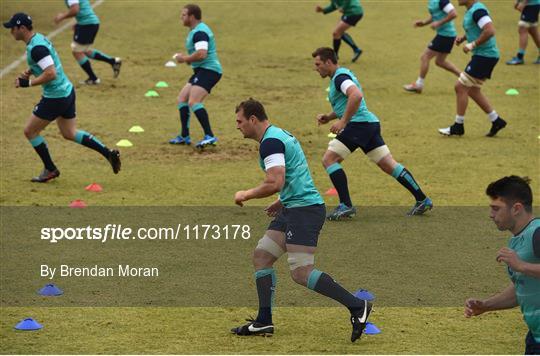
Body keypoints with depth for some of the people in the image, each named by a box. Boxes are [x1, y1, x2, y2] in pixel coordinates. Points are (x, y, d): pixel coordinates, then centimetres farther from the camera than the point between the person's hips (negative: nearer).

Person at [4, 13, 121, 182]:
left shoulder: (36, 47, -23)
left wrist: (28, 83, -21)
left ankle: (50, 170, 16)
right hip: (67, 91, 10)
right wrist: (30, 71, 9)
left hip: (55, 97, -10)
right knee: (70, 134, 20)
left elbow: (50, 74, -30)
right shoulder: (39, 38, 8)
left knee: (30, 131, 5)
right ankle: (109, 154, 13)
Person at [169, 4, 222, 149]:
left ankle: (209, 136, -27)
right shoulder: (196, 30, 19)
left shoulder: (200, 32, -16)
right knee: (182, 98, 14)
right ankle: (184, 137, 20)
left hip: (208, 70, -11)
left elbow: (201, 54, -29)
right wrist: (187, 59, 15)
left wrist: (185, 58, -15)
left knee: (193, 102, -24)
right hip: (201, 71, 11)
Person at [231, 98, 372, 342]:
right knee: (261, 256, 9)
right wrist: (282, 201, 25)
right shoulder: (279, 135, 19)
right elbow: (293, 178, 28)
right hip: (292, 209, 11)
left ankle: (357, 306, -11)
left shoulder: (270, 142, -14)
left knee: (301, 273, -14)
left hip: (304, 209, -11)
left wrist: (245, 195, -10)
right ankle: (264, 322, 10)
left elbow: (275, 183, -24)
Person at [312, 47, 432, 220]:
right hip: (370, 123, 10)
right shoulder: (341, 75, 24)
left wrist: (343, 121, -25)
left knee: (329, 159, -10)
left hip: (359, 123, -10)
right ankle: (422, 199, 9)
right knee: (389, 165, 10)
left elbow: (356, 95, -28)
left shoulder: (340, 76, -9)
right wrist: (328, 117, 18)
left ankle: (346, 205, -14)